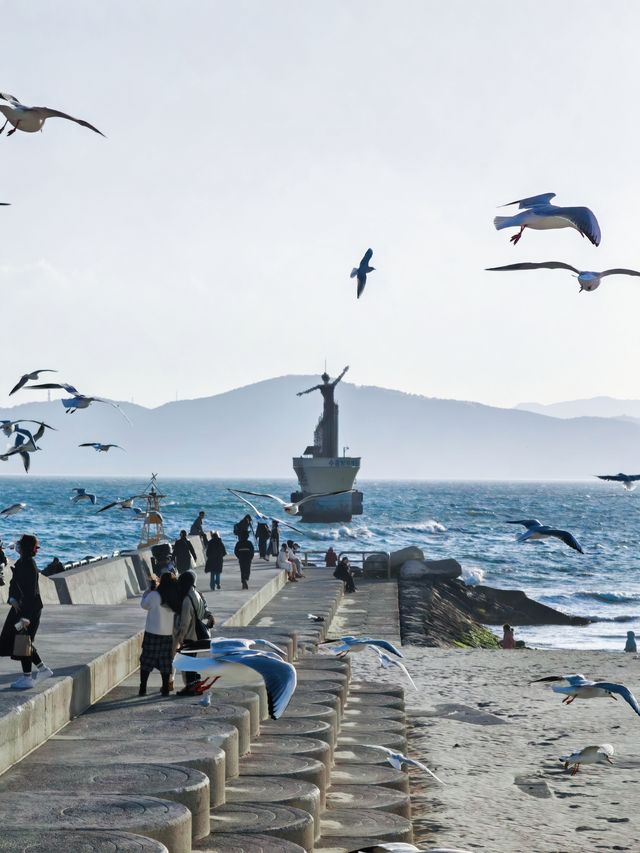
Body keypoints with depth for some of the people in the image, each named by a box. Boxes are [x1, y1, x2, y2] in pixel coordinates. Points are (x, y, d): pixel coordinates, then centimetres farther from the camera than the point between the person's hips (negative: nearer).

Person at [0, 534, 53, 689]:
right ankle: (43, 670, 26)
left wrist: (25, 617, -23)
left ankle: (27, 678, 11)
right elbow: (13, 582, 14)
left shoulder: (29, 566, -21)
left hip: (30, 608, -10)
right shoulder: (20, 563, 7)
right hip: (20, 605, 10)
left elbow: (32, 592, -23)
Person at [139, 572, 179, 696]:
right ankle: (166, 689, 13)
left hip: (152, 633, -3)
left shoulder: (154, 595, -16)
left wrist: (149, 588, 6)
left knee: (146, 662, 8)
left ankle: (143, 689, 10)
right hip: (168, 634, 3)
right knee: (166, 662, 12)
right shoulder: (176, 599, -6)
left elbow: (144, 605, -1)